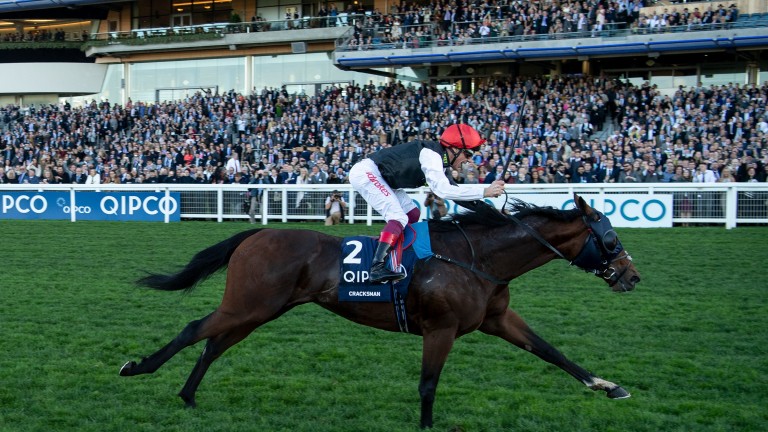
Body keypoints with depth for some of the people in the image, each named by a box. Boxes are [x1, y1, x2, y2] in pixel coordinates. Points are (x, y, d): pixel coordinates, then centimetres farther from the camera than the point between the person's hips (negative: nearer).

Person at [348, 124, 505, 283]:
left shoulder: (438, 158, 8)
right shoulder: (431, 155, -22)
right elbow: (443, 191, -33)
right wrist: (484, 192, -31)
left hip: (381, 178, 11)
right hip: (365, 173, -11)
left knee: (412, 214, 11)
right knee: (399, 217, -22)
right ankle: (377, 268, -32)